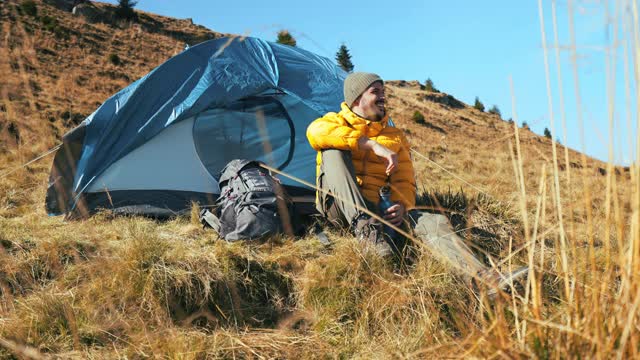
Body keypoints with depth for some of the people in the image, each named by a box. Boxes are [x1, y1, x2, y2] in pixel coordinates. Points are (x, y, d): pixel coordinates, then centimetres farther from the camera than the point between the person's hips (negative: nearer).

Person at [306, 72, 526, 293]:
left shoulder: (395, 137, 16)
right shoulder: (337, 122, 4)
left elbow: (404, 181, 9)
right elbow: (316, 131, -22)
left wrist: (402, 205, -16)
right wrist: (372, 145, -28)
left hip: (376, 208, 3)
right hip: (339, 208, -3)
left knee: (434, 222, -23)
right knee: (333, 150, -27)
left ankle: (488, 281, -38)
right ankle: (365, 229, -37)